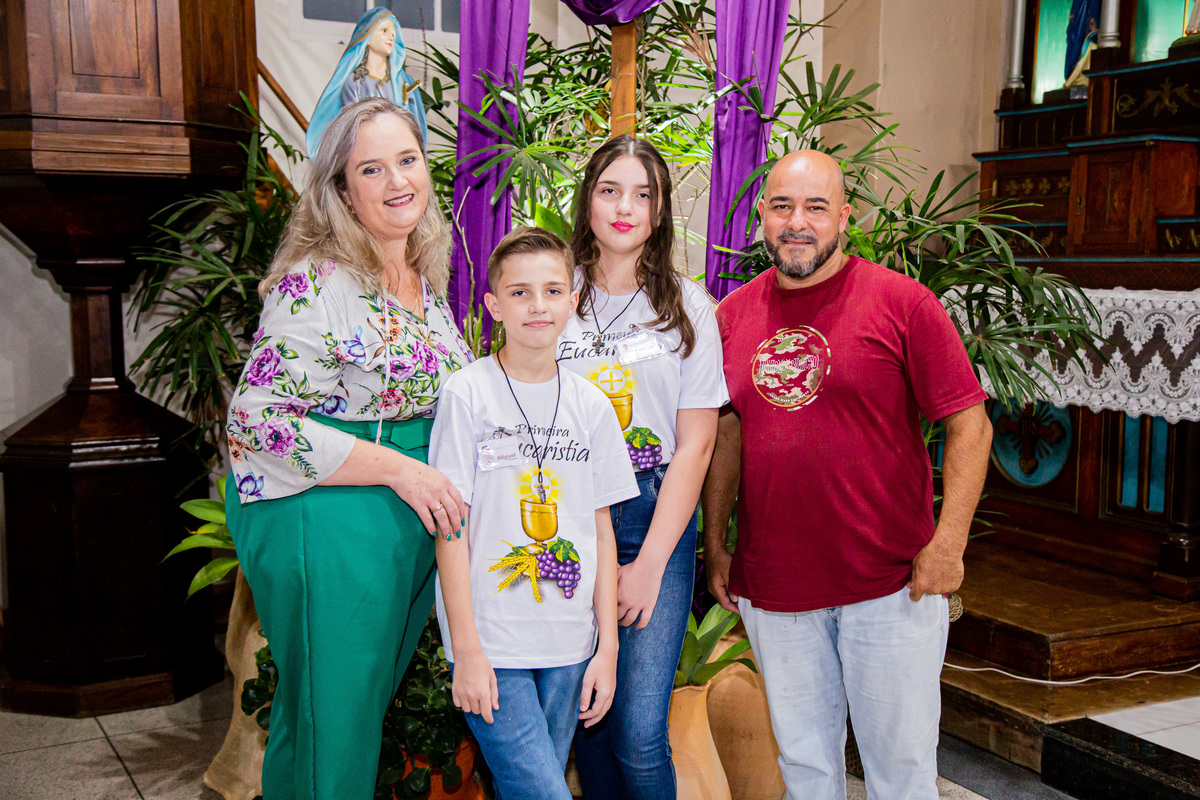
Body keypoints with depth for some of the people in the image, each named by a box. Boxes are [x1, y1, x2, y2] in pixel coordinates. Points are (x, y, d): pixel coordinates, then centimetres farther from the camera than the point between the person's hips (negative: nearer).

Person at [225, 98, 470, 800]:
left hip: (418, 521, 8)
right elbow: (261, 420, -21)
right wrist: (398, 469, -22)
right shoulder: (316, 286, -17)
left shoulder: (427, 277, 8)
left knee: (372, 704, 21)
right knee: (332, 723, 5)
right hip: (324, 524, -8)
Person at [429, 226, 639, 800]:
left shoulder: (590, 404, 7)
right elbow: (451, 528, -6)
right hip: (491, 646, -4)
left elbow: (601, 531, 9)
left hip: (569, 646, 4)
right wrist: (466, 649, -9)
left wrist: (607, 648, 6)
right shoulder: (467, 394, -5)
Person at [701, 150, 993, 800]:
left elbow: (969, 425, -7)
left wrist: (948, 542, -14)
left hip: (890, 583, -3)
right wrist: (714, 544, 10)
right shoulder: (733, 314, 6)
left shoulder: (903, 302, -7)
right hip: (772, 587, 4)